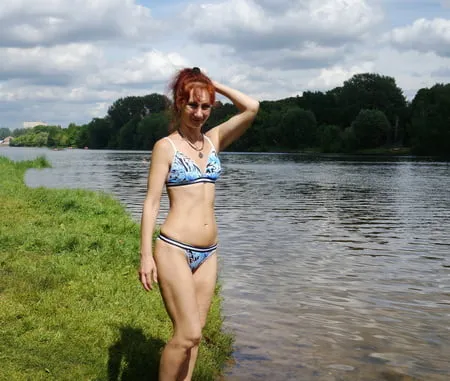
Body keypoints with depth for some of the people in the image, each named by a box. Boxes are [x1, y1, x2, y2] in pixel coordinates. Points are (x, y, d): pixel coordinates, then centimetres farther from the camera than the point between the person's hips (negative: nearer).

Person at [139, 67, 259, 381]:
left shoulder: (214, 140, 10)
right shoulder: (166, 146, -4)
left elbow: (252, 108, 0)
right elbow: (152, 202, -8)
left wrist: (214, 84, 5)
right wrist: (146, 255, -13)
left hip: (208, 253, 6)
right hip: (174, 250, -6)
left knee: (194, 331, 10)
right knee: (188, 334, -8)